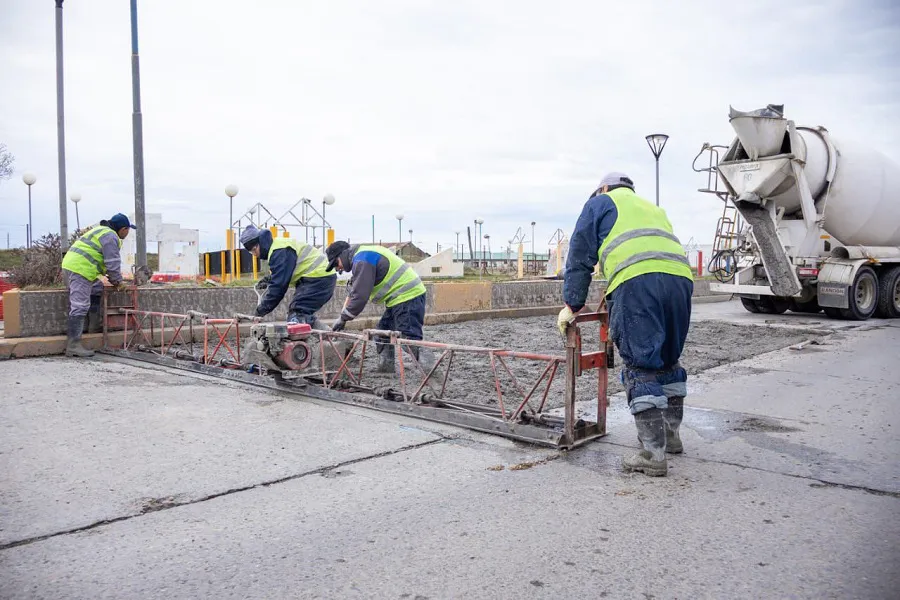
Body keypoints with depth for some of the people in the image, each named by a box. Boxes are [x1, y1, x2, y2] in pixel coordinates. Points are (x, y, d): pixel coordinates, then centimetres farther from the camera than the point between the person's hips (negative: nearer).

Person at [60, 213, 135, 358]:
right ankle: (73, 345, -14)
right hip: (80, 269, -11)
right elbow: (112, 263, -11)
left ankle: (94, 325, 29)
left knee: (97, 289, 27)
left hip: (71, 264, 11)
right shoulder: (110, 237, -8)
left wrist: (113, 279, 26)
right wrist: (118, 281, 2)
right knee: (80, 306, -12)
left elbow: (108, 262, 29)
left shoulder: (102, 231, 25)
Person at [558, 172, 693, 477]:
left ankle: (654, 454, -6)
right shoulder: (654, 209, 39)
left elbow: (580, 256, 15)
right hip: (680, 278, 6)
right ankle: (670, 434, 31)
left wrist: (572, 304, 18)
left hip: (636, 282, -6)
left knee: (640, 366, -5)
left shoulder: (600, 203, 22)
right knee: (668, 359, 20)